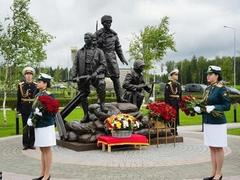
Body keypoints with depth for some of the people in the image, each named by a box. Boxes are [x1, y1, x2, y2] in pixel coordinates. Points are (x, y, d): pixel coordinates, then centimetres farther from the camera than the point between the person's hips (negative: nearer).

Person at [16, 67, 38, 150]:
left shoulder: (36, 85, 2)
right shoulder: (20, 85, 1)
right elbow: (18, 98, 4)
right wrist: (18, 109, 1)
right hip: (24, 109, 0)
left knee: (33, 126, 5)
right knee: (25, 127, 5)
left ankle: (31, 143, 14)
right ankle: (25, 144, 13)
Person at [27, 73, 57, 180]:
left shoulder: (49, 96, -11)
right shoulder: (37, 95, 10)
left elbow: (53, 113, -14)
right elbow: (33, 110, 15)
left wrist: (42, 113, -28)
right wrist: (30, 118, -3)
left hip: (46, 127, -7)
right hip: (38, 126, 8)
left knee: (46, 150, 0)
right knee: (42, 150, 13)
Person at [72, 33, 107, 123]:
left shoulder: (98, 51, 6)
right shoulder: (80, 52, 14)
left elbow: (103, 64, -1)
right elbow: (75, 65, 12)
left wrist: (96, 72, -15)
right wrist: (74, 76, -2)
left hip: (95, 76, -3)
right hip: (83, 77, 4)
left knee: (101, 85, -34)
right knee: (83, 96, 5)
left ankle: (102, 104, -19)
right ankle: (86, 115, 17)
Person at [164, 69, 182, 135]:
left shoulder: (178, 84, 14)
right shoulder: (168, 85, -6)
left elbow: (180, 95, 17)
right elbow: (166, 96, -10)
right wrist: (167, 104, -16)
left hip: (177, 103, 6)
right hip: (171, 103, -6)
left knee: (176, 117, 10)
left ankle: (175, 130, 19)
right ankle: (170, 131, 1)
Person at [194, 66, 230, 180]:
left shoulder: (221, 89, -11)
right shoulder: (208, 89, 11)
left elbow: (227, 106, -13)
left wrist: (214, 107, -25)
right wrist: (199, 108, -1)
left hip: (218, 123, -8)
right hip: (207, 122, 8)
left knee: (218, 148, 2)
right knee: (212, 148, 12)